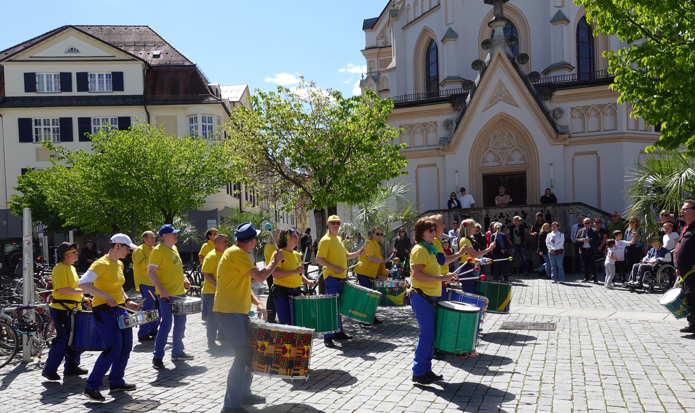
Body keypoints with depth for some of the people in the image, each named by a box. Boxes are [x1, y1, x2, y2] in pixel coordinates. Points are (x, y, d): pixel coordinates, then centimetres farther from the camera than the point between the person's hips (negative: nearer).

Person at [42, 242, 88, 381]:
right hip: (62, 310, -9)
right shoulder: (60, 268, -14)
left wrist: (82, 297, 14)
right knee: (62, 339, -6)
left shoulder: (71, 268, 16)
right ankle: (49, 369, 5)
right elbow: (62, 289, -23)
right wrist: (83, 290, -22)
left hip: (72, 309, 10)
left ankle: (72, 367, 22)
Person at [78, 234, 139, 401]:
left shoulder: (119, 265, 12)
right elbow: (83, 283, -25)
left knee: (126, 346, 11)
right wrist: (105, 295, -32)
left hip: (119, 310, 9)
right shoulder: (101, 264, -15)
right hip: (104, 311, -9)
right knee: (114, 348, -15)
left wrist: (127, 301, 14)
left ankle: (116, 382, 27)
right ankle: (91, 387, -3)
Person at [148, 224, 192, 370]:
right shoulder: (158, 250, -12)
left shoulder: (174, 248, 13)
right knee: (166, 325, -8)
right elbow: (150, 273, -16)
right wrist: (161, 289, -25)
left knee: (180, 323, 14)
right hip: (167, 295, -8)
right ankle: (157, 357, 2)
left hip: (180, 292, 8)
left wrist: (184, 278, 9)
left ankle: (177, 352, 27)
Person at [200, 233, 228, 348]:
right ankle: (211, 341, 4)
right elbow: (206, 273, -20)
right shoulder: (211, 256, -14)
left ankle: (222, 335, 32)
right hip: (212, 292, -8)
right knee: (213, 317, -4)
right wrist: (216, 284, -27)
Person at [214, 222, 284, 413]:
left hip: (239, 311, 10)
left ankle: (244, 393, 28)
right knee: (243, 355, -12)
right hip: (228, 311, -10)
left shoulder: (239, 254, 15)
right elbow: (260, 277, -21)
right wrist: (275, 261, -6)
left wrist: (258, 303, 6)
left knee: (248, 351, 15)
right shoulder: (235, 253, -17)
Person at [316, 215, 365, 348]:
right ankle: (328, 337, -4)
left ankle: (339, 332, 24)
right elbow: (318, 259, -16)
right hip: (332, 277, -9)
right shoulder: (325, 240, -10)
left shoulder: (338, 239, 17)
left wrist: (357, 253, 9)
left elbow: (345, 256, 26)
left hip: (341, 278, 9)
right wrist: (334, 267, -24)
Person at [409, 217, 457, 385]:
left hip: (432, 296, 9)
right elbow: (417, 275, -22)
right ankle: (418, 372, 2)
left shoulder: (431, 249, 17)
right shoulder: (419, 250, -12)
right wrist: (441, 278, -23)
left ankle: (426, 369, 20)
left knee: (431, 333, 11)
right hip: (422, 297, -9)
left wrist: (446, 277, 10)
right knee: (427, 333, -7)